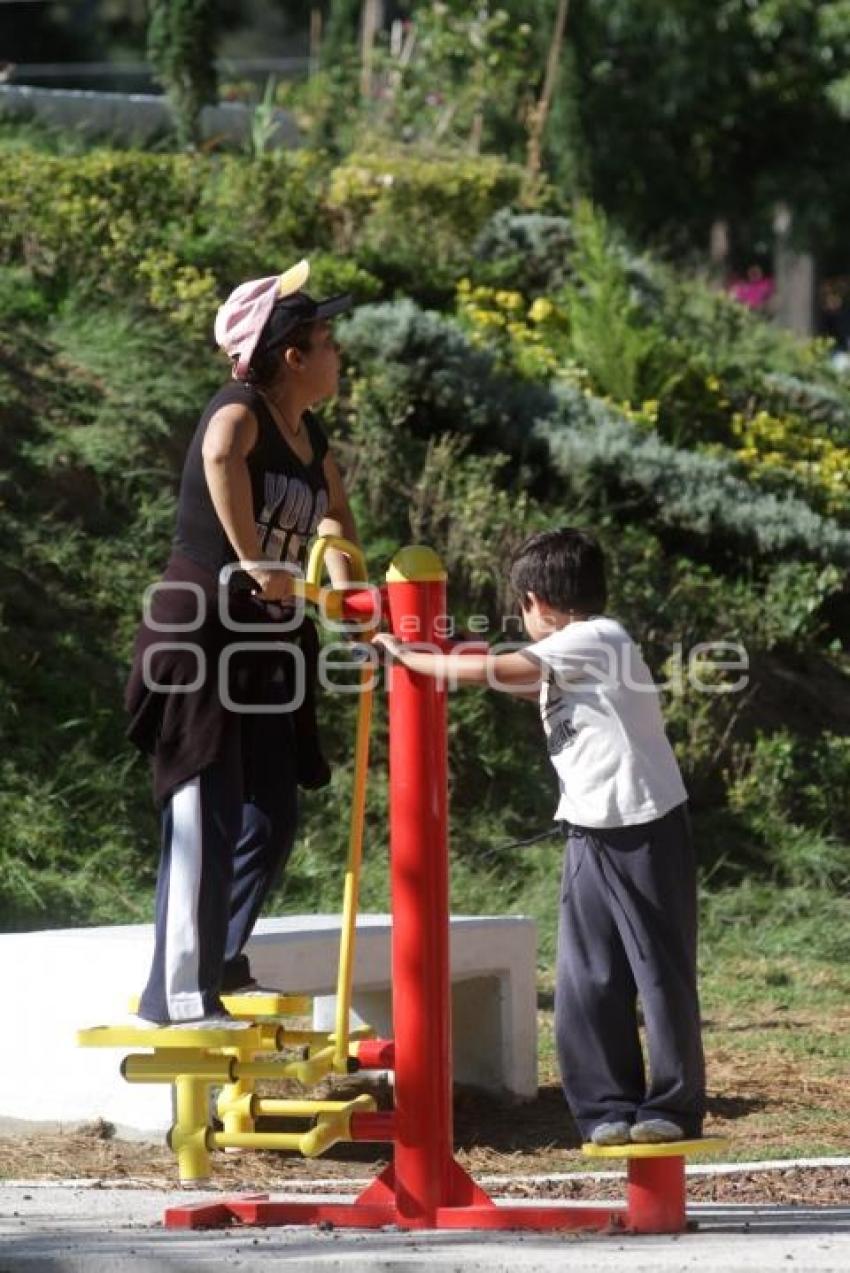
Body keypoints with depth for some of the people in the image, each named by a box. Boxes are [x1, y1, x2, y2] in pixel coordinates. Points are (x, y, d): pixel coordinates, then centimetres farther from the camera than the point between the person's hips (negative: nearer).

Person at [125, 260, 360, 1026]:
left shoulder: (313, 440, 11)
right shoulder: (240, 412, -16)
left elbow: (333, 518, 23)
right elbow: (221, 456, -39)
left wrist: (346, 589, 2)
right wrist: (254, 563, -35)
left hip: (267, 646, 9)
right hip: (202, 636, -9)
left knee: (273, 818, 13)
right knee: (208, 817, -12)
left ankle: (218, 962, 29)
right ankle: (181, 996, -11)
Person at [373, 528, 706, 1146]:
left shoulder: (597, 641, -14)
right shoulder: (569, 655, 14)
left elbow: (490, 672, -17)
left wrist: (406, 655, -7)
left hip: (647, 832, -9)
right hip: (590, 835, 9)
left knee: (662, 972, 0)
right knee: (587, 980, 4)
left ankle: (674, 1105, 8)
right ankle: (610, 1106, 10)